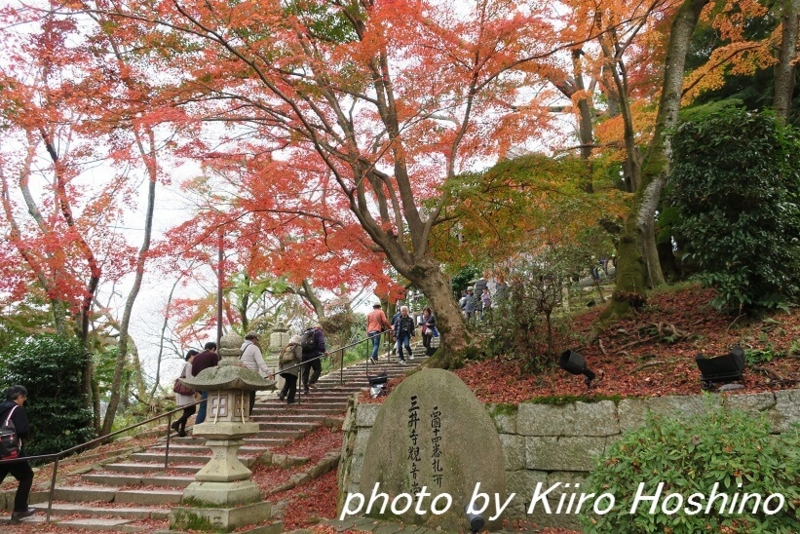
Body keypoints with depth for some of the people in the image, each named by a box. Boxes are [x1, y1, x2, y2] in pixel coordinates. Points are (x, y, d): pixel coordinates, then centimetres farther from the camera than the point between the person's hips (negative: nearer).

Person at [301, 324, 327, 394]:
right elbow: (321, 343, -10)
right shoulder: (318, 332, 7)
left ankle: (305, 388, 5)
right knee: (318, 369, 7)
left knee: (305, 372, 8)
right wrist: (323, 351, -14)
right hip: (313, 355, -5)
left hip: (304, 355, 6)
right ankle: (311, 382, -11)